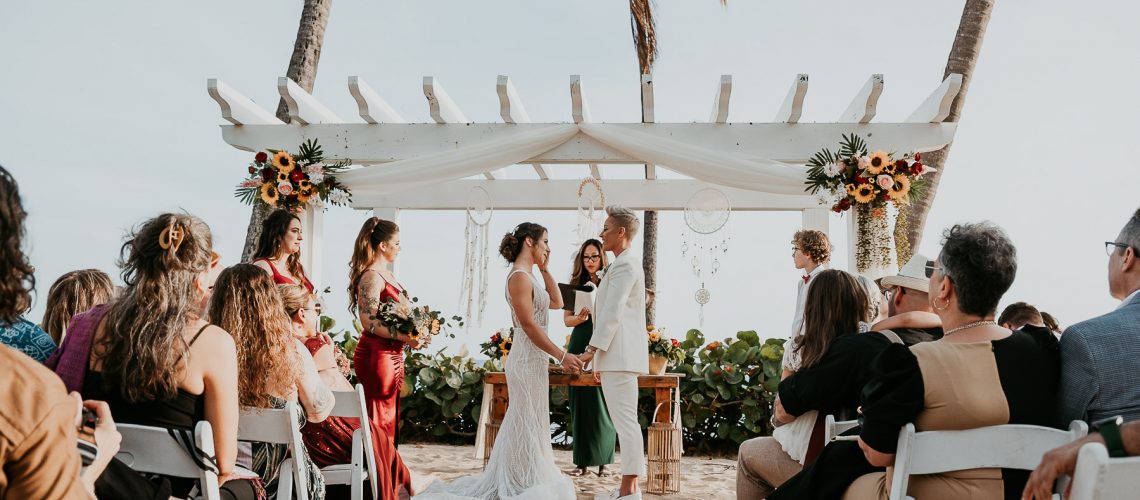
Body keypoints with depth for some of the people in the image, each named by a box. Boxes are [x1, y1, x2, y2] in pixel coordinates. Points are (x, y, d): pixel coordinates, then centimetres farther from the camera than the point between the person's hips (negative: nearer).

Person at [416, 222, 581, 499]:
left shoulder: (529, 276, 14)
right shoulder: (519, 276, -16)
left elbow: (557, 302, 19)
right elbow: (528, 324, -21)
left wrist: (545, 269, 13)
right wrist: (561, 355, -23)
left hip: (534, 359, 10)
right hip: (528, 358, -10)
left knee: (526, 422, 16)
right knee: (527, 422, -1)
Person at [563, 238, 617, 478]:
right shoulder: (576, 284, 10)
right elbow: (566, 319, 8)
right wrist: (580, 317, -12)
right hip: (579, 346, 3)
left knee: (603, 404, -1)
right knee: (580, 403, 3)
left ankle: (603, 461, 7)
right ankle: (582, 461, 10)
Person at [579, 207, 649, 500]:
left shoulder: (624, 264, -11)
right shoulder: (626, 264, 21)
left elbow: (612, 313, -18)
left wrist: (593, 349, -16)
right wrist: (601, 356, 24)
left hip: (620, 355, -11)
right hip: (618, 355, 11)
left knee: (626, 421, -9)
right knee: (624, 421, 12)